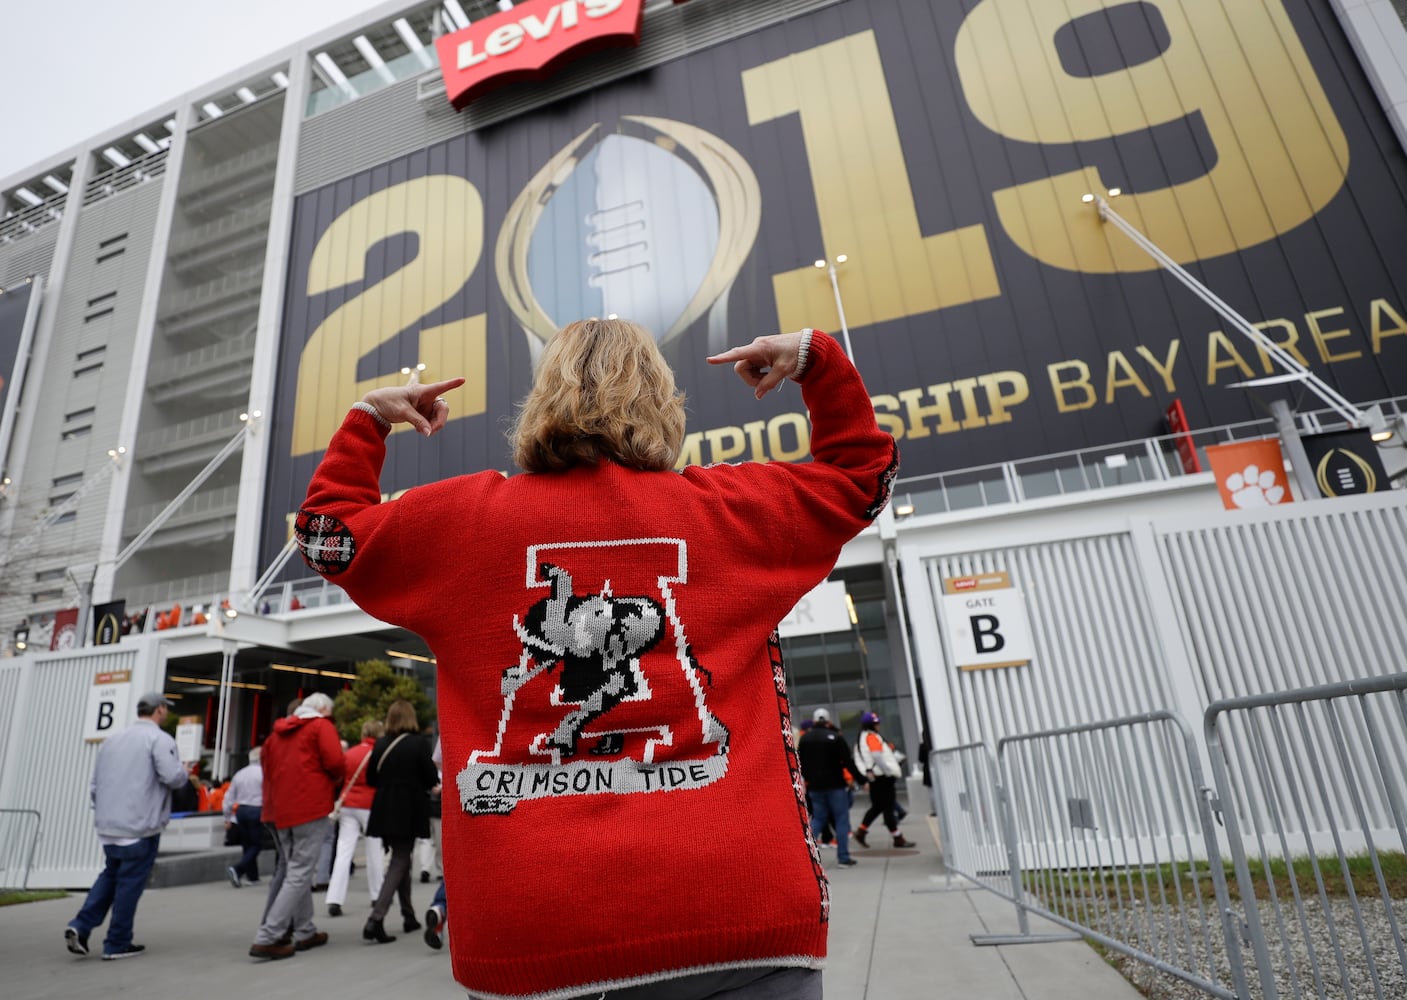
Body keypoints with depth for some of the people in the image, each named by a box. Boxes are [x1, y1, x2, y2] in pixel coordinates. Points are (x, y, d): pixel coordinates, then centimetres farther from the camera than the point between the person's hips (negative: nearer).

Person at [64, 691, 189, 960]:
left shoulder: (112, 739, 13)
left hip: (108, 826, 7)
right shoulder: (159, 739, -11)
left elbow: (94, 786, 18)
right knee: (129, 883, 4)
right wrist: (185, 771, -1)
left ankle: (80, 926, 9)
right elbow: (172, 776, -22)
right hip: (141, 827, -7)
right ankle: (117, 944, 12)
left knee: (110, 875, 23)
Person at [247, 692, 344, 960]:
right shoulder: (322, 726, -3)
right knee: (299, 874, -3)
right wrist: (335, 780, 6)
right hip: (309, 807, -8)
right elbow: (334, 761, -14)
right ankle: (266, 938, -9)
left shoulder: (278, 730, 17)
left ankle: (305, 932, 23)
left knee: (293, 870, 18)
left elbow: (267, 766, 17)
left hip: (278, 810, 8)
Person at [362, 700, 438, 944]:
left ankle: (408, 916, 26)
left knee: (400, 859, 18)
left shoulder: (380, 745, 1)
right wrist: (431, 785, 12)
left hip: (385, 811, 5)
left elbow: (371, 779, 7)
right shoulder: (418, 744, -11)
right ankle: (376, 919, -11)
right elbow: (432, 779, -10)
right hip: (408, 812, -5)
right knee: (399, 863, 2)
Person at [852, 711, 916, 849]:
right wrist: (891, 771, -17)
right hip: (883, 777, -10)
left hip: (874, 777, 10)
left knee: (877, 806, 16)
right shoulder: (872, 737, -13)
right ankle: (898, 839, 3)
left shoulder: (862, 738, 17)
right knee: (888, 807, -3)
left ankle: (861, 831, 15)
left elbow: (859, 760, 15)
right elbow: (879, 756, -22)